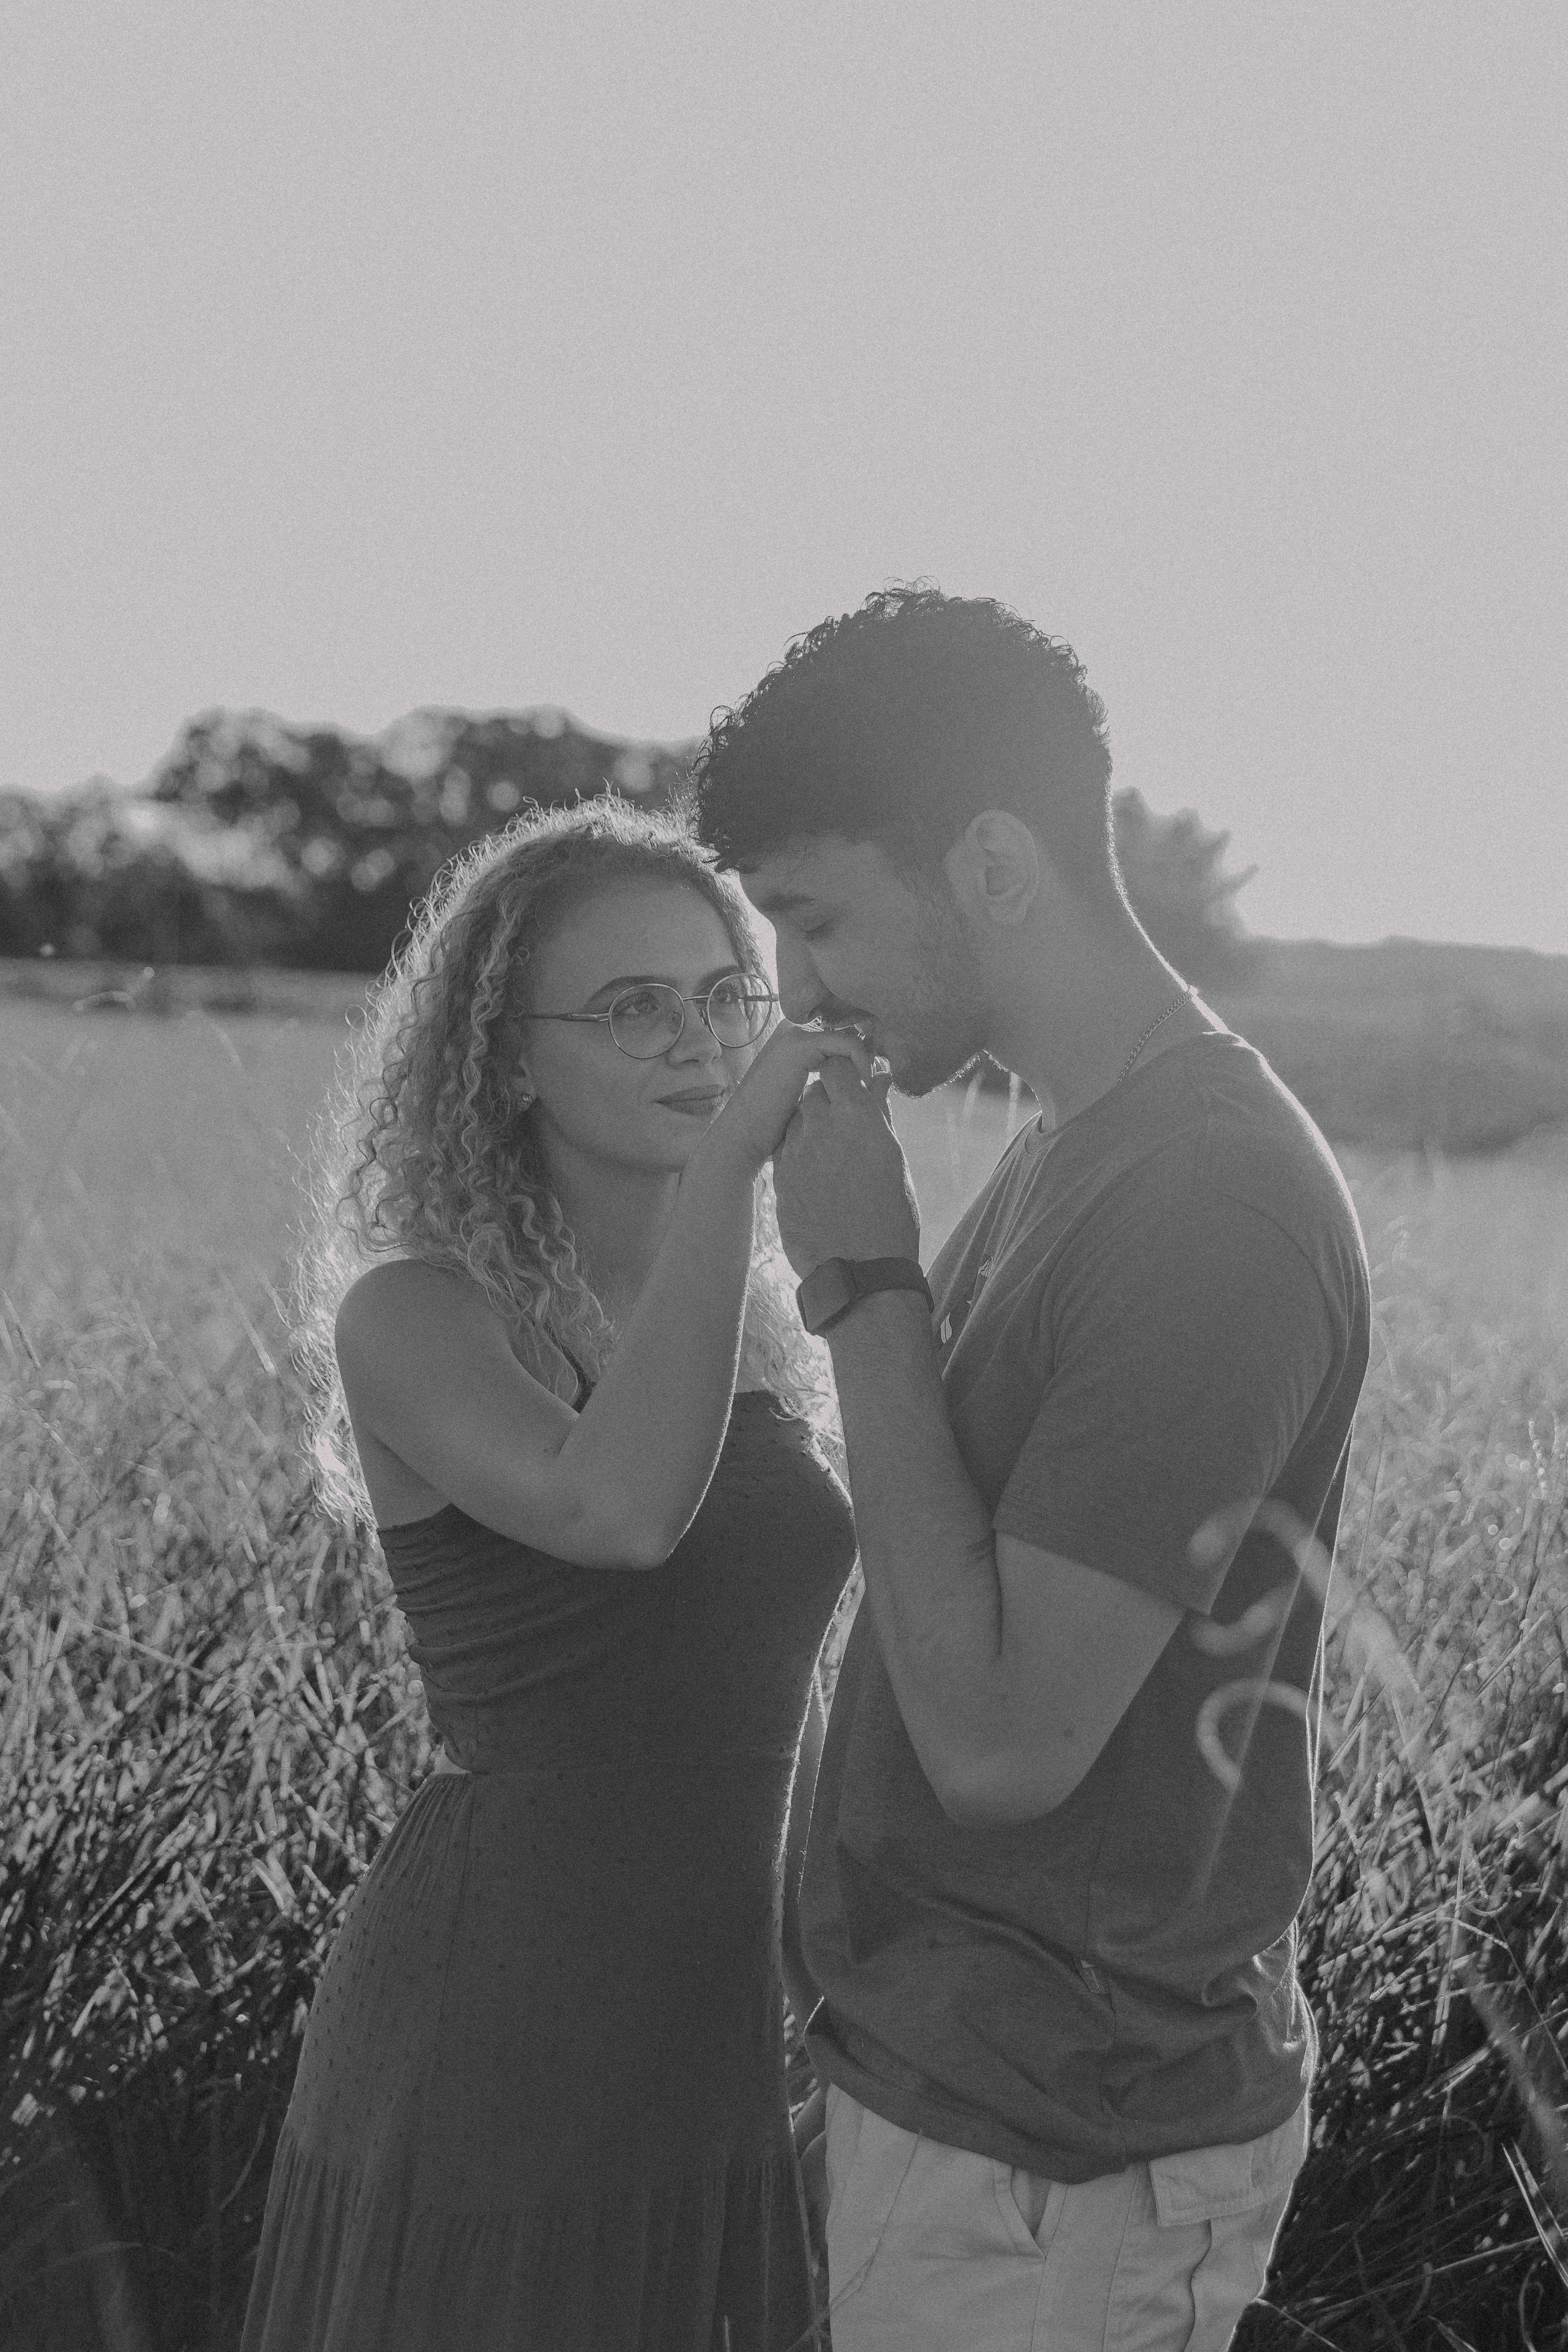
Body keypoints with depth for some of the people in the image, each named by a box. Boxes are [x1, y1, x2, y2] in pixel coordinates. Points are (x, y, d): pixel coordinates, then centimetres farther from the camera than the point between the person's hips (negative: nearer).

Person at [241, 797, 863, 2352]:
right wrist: (725, 1158, -26)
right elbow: (623, 1511, -31)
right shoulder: (413, 1314, -11)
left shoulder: (748, 1326, 9)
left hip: (710, 2033, 6)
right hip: (491, 2035, -6)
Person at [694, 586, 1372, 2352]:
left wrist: (864, 1284, -22)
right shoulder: (1074, 1151, 7)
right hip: (952, 2064, 8)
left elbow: (1000, 1739, -25)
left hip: (1055, 2159, -8)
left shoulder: (1213, 1209, -23)